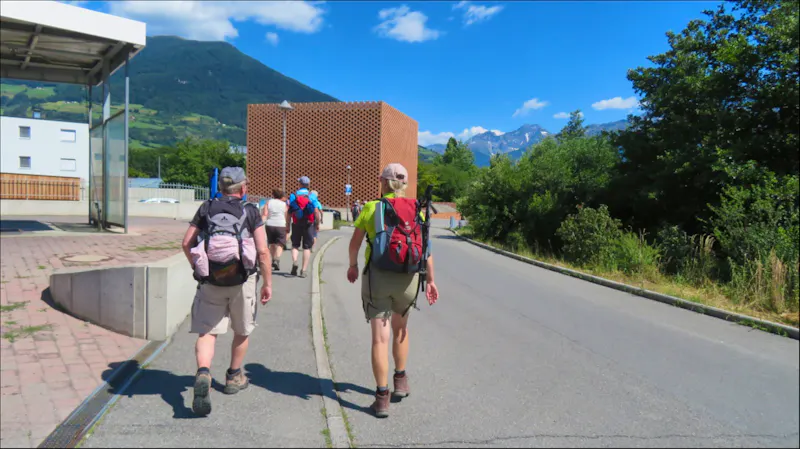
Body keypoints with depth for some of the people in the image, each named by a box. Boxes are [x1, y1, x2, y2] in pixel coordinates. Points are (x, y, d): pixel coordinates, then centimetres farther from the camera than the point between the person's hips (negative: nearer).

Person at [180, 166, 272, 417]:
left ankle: (203, 374, -21)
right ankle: (234, 377, 32)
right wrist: (268, 283, -2)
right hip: (242, 282, -1)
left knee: (206, 332, 4)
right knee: (242, 331, 19)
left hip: (210, 282, 2)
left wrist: (197, 268, 20)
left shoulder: (206, 209, 4)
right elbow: (263, 251, -10)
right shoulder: (250, 212, -4)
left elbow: (186, 243, 6)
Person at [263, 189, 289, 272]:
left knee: (272, 244, 17)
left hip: (270, 225, 2)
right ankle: (277, 259, -22)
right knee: (280, 244, -2)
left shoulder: (268, 202, 7)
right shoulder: (285, 204, 5)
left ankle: (273, 260, 25)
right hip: (281, 226, -2)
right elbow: (287, 217, 3)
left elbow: (265, 214, -4)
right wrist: (287, 227, 11)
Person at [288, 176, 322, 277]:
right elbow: (316, 212, -11)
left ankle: (294, 262, -12)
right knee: (307, 247, 7)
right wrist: (317, 224, 2)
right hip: (309, 225, 0)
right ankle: (303, 270, 5)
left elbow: (288, 212, -4)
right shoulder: (312, 196, -3)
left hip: (296, 224, 1)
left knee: (295, 245, 14)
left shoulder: (293, 196, -1)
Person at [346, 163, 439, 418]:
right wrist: (430, 280, 5)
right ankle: (400, 380, 34)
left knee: (380, 337, 2)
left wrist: (353, 266, 20)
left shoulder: (372, 207, -2)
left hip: (377, 276, -2)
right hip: (409, 279, 3)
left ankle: (382, 398, 2)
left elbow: (355, 242, 3)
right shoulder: (415, 209, 3)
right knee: (400, 328, 26)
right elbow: (426, 247, -1)